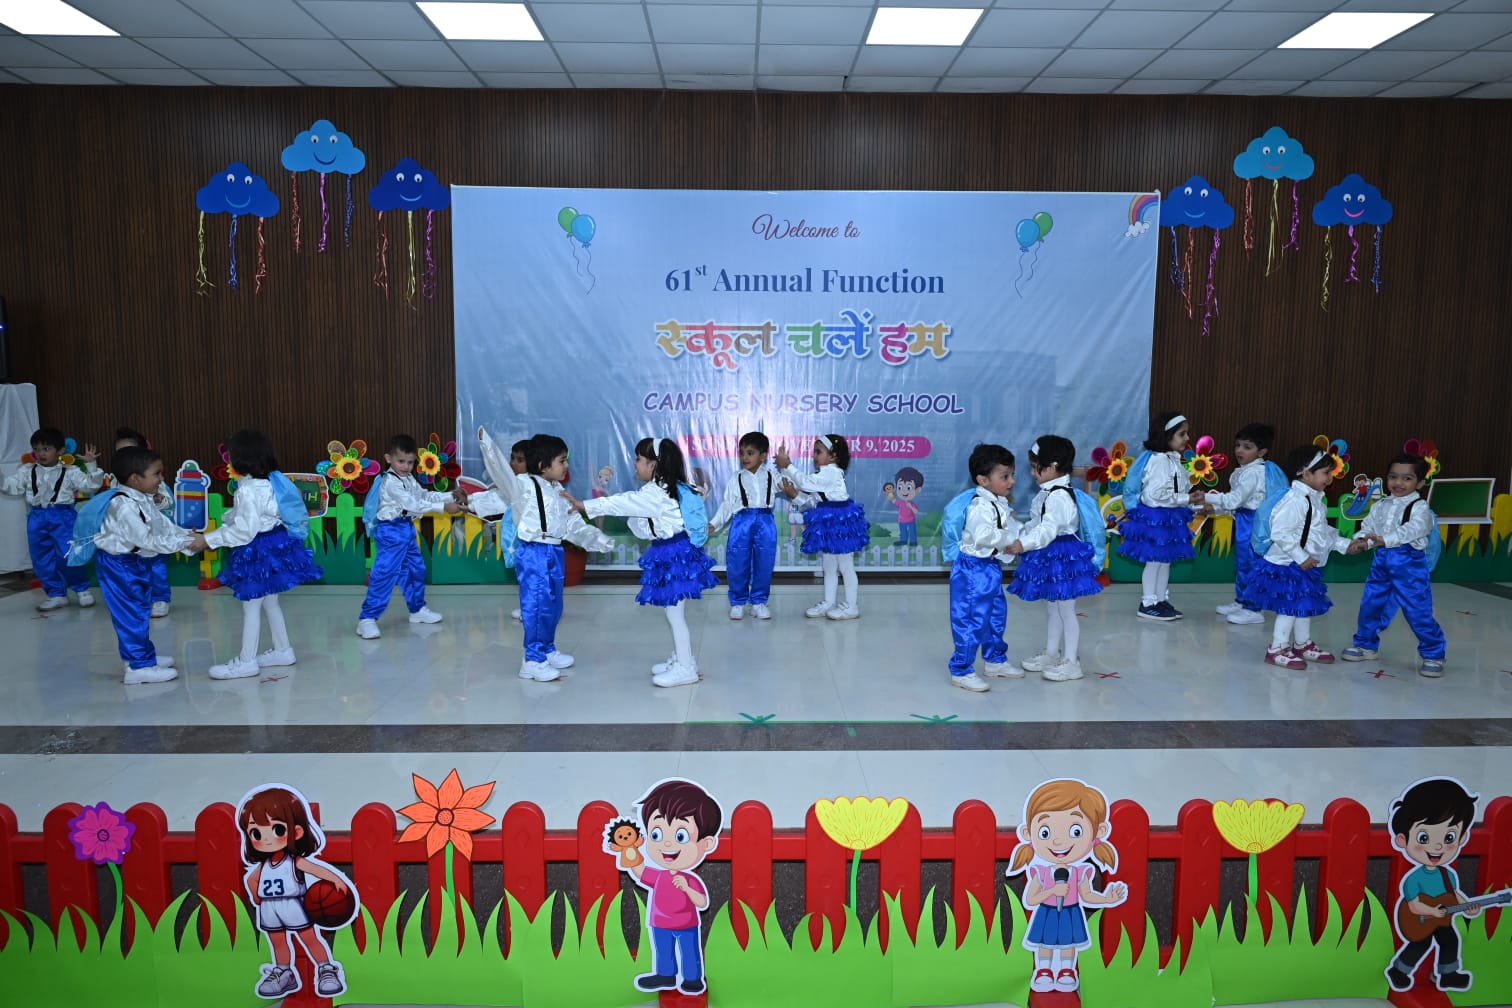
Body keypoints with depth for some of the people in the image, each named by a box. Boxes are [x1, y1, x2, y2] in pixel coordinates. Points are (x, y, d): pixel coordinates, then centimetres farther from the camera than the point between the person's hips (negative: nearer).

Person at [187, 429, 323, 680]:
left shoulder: (249, 490, -22)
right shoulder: (268, 482, 7)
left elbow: (244, 530, -23)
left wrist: (209, 540, -15)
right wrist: (210, 535, 14)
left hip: (260, 551, -10)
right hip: (272, 545, 10)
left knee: (251, 605, 1)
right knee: (269, 602, 19)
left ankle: (246, 661, 11)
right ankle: (283, 650, 29)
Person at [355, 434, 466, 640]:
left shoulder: (409, 479, 12)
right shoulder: (390, 482, -19)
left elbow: (424, 495, 10)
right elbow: (412, 503, -26)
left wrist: (451, 495, -3)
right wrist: (443, 507, -29)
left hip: (406, 529, 10)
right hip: (391, 531, -10)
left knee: (415, 569, 17)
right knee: (384, 574, -12)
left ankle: (418, 609, 32)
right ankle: (367, 619, -9)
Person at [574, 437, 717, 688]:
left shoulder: (654, 493, -20)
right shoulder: (665, 488, 11)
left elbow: (620, 503, -18)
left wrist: (582, 505, -14)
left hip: (674, 554, -11)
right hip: (673, 552, 11)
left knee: (675, 614, -3)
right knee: (675, 612, 18)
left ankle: (686, 669, 6)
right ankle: (680, 659, 30)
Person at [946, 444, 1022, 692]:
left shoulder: (1000, 504, 10)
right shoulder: (981, 507, -23)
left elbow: (1009, 530, 21)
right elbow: (983, 537, -32)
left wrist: (1019, 528, 2)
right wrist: (1010, 537, -21)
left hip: (991, 567, 11)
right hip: (974, 569, -11)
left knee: (996, 615, 21)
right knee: (972, 619, -5)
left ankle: (995, 660, 38)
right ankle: (961, 671, 4)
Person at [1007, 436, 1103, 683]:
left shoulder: (1059, 496, -22)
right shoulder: (1046, 493, 10)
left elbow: (1048, 529, -31)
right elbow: (1036, 524, 18)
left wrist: (1023, 544, -39)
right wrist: (1018, 537, 12)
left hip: (1063, 557, -10)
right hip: (1049, 557, 10)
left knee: (1065, 609, 0)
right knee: (1052, 608, 19)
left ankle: (1071, 662, 9)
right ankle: (1051, 654, 32)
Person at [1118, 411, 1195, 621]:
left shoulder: (1173, 460, 12)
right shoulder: (1159, 460, -18)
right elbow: (1157, 494, -23)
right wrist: (1187, 499, -17)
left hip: (1169, 518, 10)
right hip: (1156, 517, -10)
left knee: (1166, 560, 15)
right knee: (1154, 560, -1)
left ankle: (1161, 600, 26)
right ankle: (1148, 604, 9)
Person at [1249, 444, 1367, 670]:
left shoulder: (1314, 500, 10)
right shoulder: (1296, 501, -23)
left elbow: (1324, 532, 21)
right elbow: (1280, 533, -28)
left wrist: (1345, 545, 15)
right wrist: (1301, 557, -25)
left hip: (1305, 566, 10)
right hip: (1287, 567, -10)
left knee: (1306, 605, 19)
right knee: (1290, 606, -5)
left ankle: (1304, 644, 34)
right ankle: (1277, 649, 6)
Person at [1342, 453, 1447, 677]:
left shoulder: (1419, 507, -8)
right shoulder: (1380, 506, 10)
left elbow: (1414, 529, -25)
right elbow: (1368, 528, 6)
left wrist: (1385, 539, -37)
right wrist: (1360, 541, -17)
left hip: (1410, 563, -5)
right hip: (1383, 561, 6)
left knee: (1418, 612, -4)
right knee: (1371, 604, 12)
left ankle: (1433, 655, 11)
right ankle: (1365, 644, 30)